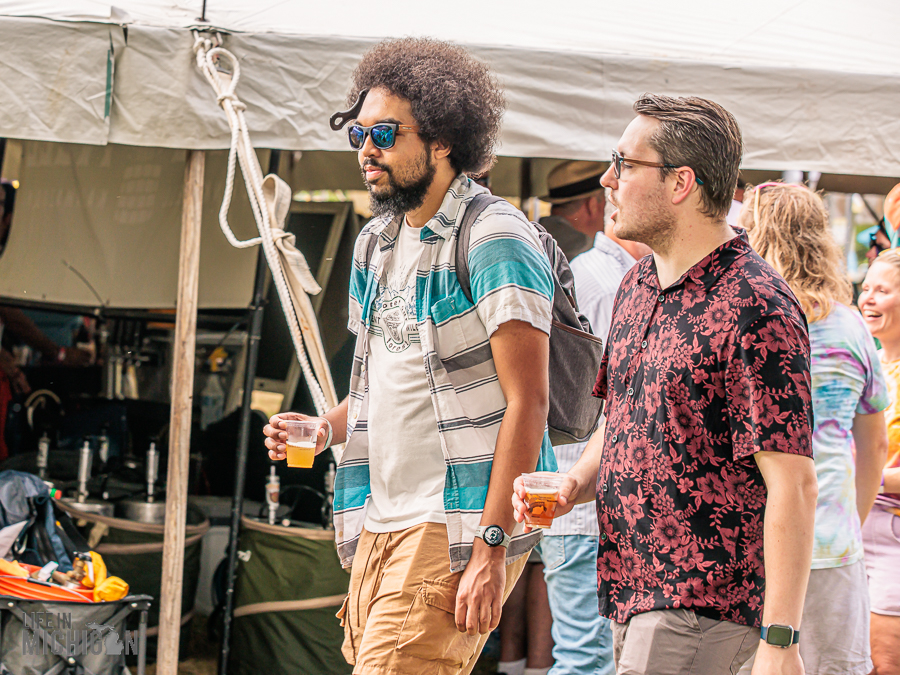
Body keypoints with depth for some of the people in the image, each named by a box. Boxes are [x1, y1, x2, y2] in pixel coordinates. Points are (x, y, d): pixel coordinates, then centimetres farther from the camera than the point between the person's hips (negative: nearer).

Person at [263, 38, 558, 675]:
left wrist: (492, 550, -20)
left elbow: (527, 401, -15)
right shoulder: (376, 242, 16)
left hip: (457, 524, -8)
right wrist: (325, 428, 5)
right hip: (379, 521, 8)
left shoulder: (494, 238, -10)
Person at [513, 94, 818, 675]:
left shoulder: (756, 310, -17)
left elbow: (793, 486, -19)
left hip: (701, 610, -9)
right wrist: (574, 485, 3)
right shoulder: (638, 287, 12)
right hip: (631, 592, 9)